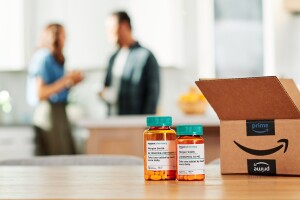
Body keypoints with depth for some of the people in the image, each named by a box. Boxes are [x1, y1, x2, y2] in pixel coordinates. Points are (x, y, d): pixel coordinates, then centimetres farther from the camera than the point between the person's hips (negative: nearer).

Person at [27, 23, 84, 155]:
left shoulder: (51, 58, 16)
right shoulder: (45, 59, -12)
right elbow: (40, 93, -19)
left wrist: (72, 82, 12)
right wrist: (66, 79, -16)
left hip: (58, 113, 10)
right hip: (51, 113, -10)